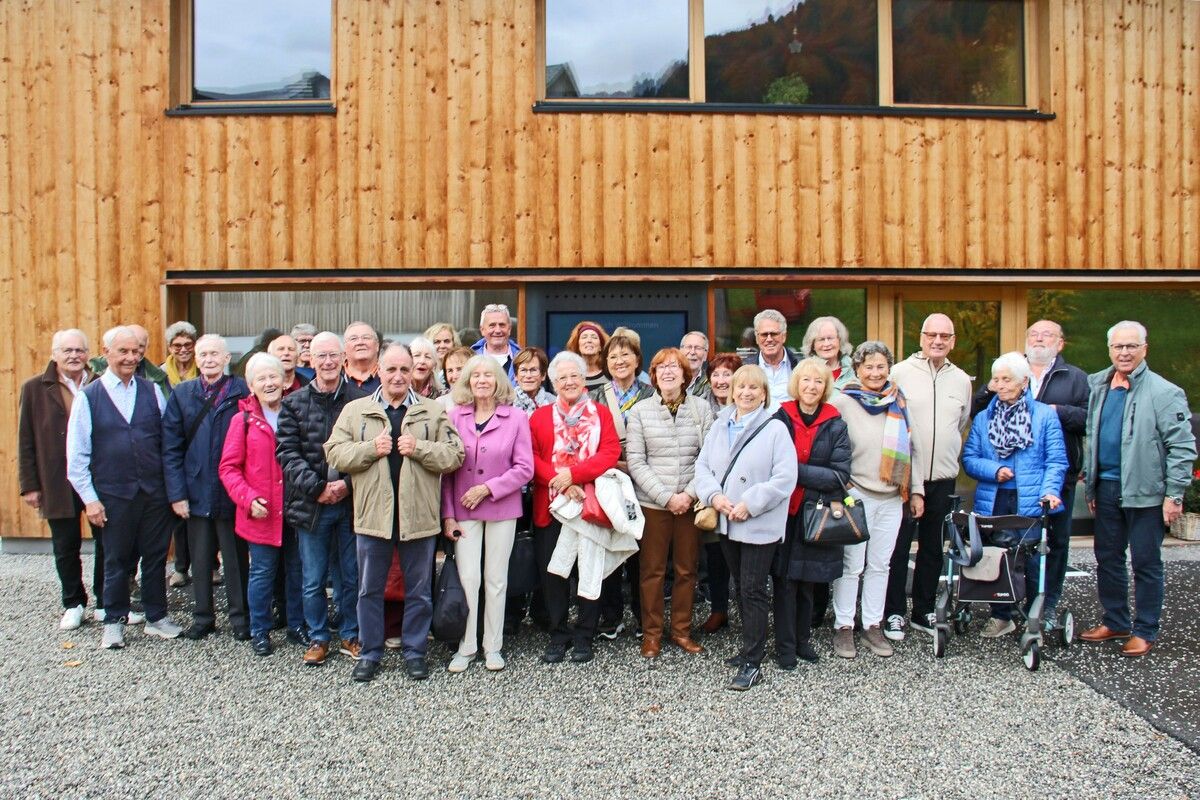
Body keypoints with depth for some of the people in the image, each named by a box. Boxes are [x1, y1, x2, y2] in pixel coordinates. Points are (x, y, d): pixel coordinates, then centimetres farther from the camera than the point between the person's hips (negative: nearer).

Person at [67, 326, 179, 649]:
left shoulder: (152, 391, 5)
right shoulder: (88, 397, -1)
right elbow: (77, 453, -1)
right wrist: (89, 498, -5)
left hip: (155, 492, 2)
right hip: (113, 495, -1)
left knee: (155, 556, 10)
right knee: (117, 560, 10)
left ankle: (157, 617, 24)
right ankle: (114, 622, 27)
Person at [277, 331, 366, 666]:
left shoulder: (361, 400, -2)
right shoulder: (295, 403, 3)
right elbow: (287, 452, -3)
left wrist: (347, 483, -15)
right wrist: (317, 487, -13)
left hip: (351, 501, -1)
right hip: (310, 504, 1)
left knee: (351, 576, 11)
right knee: (313, 580, 10)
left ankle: (350, 635, 27)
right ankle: (318, 637, 27)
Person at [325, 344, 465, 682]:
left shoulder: (434, 412, 4)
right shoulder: (355, 411, 6)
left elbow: (454, 455, -3)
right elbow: (334, 453, 1)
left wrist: (419, 448, -16)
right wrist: (371, 448, -13)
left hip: (419, 516, -1)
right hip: (372, 514, 1)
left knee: (419, 591, 10)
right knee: (370, 590, 12)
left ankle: (414, 651, 25)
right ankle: (370, 652, 27)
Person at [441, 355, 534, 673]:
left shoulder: (516, 417, -4)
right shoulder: (455, 416, 0)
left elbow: (524, 468, -5)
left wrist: (488, 488, -13)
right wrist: (447, 515, -3)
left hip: (501, 509, -1)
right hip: (463, 510, 1)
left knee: (496, 579, 8)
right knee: (467, 578, 2)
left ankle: (493, 646, 21)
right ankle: (465, 647, 17)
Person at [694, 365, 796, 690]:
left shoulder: (775, 428, -9)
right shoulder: (719, 425, 9)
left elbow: (785, 478, -15)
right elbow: (702, 465, 8)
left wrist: (749, 504, -19)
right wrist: (714, 495, -10)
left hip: (760, 525, -6)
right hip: (727, 522, 6)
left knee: (753, 591, -2)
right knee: (740, 588, 16)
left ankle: (752, 663, 7)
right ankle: (752, 647, 32)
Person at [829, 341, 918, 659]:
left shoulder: (898, 402, 8)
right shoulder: (842, 402, -7)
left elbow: (908, 449, 12)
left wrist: (915, 489, 10)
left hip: (892, 498, 5)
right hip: (855, 497, -4)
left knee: (880, 565, 12)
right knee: (851, 566, 1)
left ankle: (872, 625, 23)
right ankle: (844, 627, 14)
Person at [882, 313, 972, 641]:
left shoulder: (961, 380, 8)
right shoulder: (900, 373, -6)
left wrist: (949, 459, 17)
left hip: (943, 479, 5)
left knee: (932, 549, 14)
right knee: (898, 547, 2)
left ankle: (924, 611, 27)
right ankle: (894, 612, 14)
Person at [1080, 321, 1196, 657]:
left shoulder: (1164, 392, -10)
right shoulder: (1097, 386, 8)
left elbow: (1182, 447, -11)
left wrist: (1174, 495, -14)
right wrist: (1090, 483, 15)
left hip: (1145, 491, -6)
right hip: (1106, 488, 6)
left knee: (1146, 563, 4)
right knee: (1107, 558, 14)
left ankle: (1146, 631, 17)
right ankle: (1115, 622, 28)